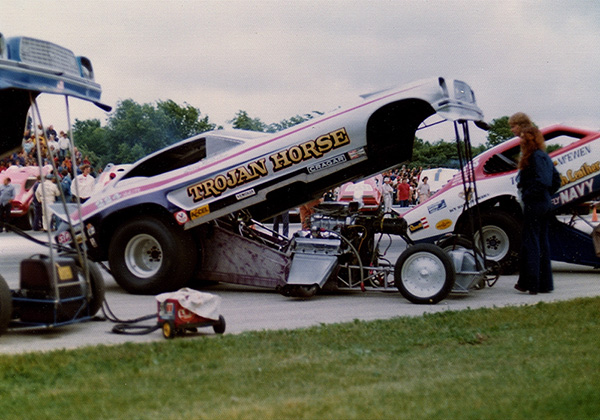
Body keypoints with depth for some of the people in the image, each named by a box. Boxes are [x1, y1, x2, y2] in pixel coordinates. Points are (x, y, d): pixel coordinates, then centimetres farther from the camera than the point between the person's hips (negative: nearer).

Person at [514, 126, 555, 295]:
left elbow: (541, 181, -23)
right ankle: (545, 284, 17)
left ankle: (529, 283, -2)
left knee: (530, 242, -5)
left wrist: (527, 194, -14)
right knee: (542, 241, 13)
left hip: (534, 203, -10)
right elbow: (555, 180, 19)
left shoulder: (535, 156, -14)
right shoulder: (545, 156, 16)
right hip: (545, 203, 10)